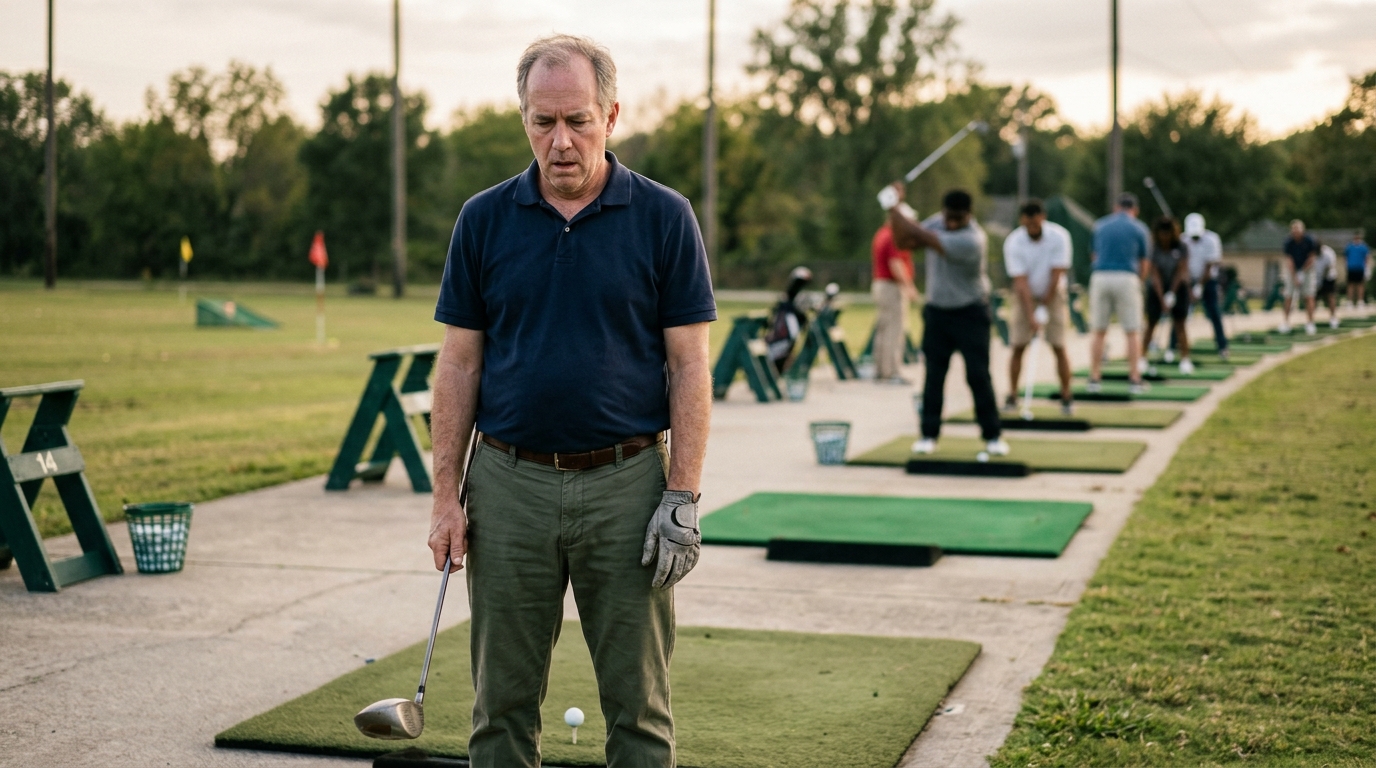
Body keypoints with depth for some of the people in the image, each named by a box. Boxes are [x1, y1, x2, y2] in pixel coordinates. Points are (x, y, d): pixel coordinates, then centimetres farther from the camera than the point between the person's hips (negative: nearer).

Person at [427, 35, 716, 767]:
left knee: (638, 704, 5)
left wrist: (682, 499, -10)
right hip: (510, 486, 2)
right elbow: (459, 363, 5)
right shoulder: (484, 219, 3)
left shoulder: (664, 218, -3)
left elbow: (689, 365, -3)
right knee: (503, 701, 9)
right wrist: (446, 495, 0)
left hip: (625, 485, -2)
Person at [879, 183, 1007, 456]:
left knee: (978, 375, -6)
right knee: (934, 375, 3)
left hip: (970, 314, -5)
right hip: (937, 312, 5)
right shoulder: (937, 223, -3)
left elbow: (922, 236, -28)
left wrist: (894, 208, -19)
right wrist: (894, 210, -15)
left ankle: (993, 436, 4)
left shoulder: (972, 240, -27)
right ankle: (929, 435, 7)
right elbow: (903, 242, 1)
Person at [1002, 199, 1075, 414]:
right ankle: (1012, 397, 1)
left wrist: (1044, 308, -17)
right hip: (1026, 297, 1)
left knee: (1059, 347, -7)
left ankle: (1067, 397, 3)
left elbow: (1056, 275, -18)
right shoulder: (1013, 243, -19)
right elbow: (1021, 281, -22)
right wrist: (1031, 315, -28)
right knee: (1017, 346, -6)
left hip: (1053, 295, 0)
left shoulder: (1059, 236, -20)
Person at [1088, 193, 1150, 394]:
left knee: (1098, 331, 8)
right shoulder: (1139, 228, 5)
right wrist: (1139, 280, 29)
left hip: (1100, 278, 2)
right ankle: (1134, 379, 1)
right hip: (1126, 278, -2)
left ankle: (1094, 378, 7)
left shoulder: (1100, 226, 12)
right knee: (1133, 332, 4)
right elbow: (1143, 262, 10)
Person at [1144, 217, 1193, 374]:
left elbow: (1181, 271, -14)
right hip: (1157, 289, 0)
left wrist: (1172, 293, -20)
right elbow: (1155, 275, -20)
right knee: (1151, 323, 1)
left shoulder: (1180, 248, -14)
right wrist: (1162, 300, -26)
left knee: (1179, 324, -6)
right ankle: (1142, 358, 8)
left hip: (1178, 287, 0)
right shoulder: (1153, 249, -16)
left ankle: (1185, 360, -9)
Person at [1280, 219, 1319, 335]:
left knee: (1309, 297, -6)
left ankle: (1310, 323, -2)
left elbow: (1311, 258, -9)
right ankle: (1286, 322, 5)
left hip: (1307, 270, -1)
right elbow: (1289, 260, -16)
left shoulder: (1309, 240, -17)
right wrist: (1295, 278, -21)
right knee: (1289, 297, -3)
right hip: (1292, 270, 1)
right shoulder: (1288, 242, -15)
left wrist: (1303, 273, -12)